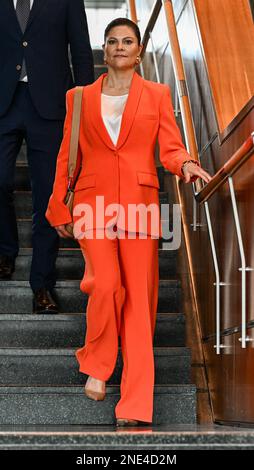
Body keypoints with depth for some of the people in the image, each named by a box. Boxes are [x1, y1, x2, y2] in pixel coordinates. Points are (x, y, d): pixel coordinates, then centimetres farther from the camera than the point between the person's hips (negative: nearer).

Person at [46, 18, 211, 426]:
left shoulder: (157, 94, 10)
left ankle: (135, 407, 2)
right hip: (94, 202, 0)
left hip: (139, 203, 0)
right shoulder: (81, 98, 12)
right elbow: (67, 155, 12)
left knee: (139, 297, -4)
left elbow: (170, 147, 3)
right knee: (107, 285, -18)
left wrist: (185, 164, -19)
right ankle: (96, 365, 11)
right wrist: (58, 206, 9)